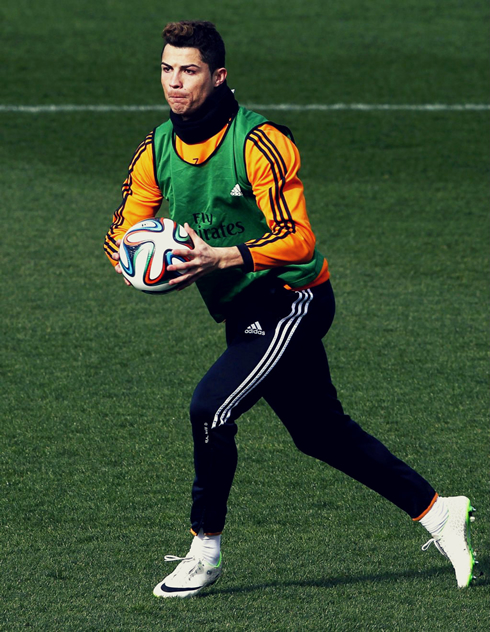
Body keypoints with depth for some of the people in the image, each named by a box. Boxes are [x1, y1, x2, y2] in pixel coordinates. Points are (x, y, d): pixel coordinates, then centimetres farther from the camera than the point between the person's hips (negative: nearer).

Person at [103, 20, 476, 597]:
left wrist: (220, 258, -36)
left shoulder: (259, 143, -19)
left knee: (210, 406, -20)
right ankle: (435, 512, 26)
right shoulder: (156, 150, 2)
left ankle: (205, 551, -6)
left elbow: (298, 241, -24)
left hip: (290, 298, -8)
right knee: (321, 434, 13)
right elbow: (122, 231, 5)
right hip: (243, 314, 8)